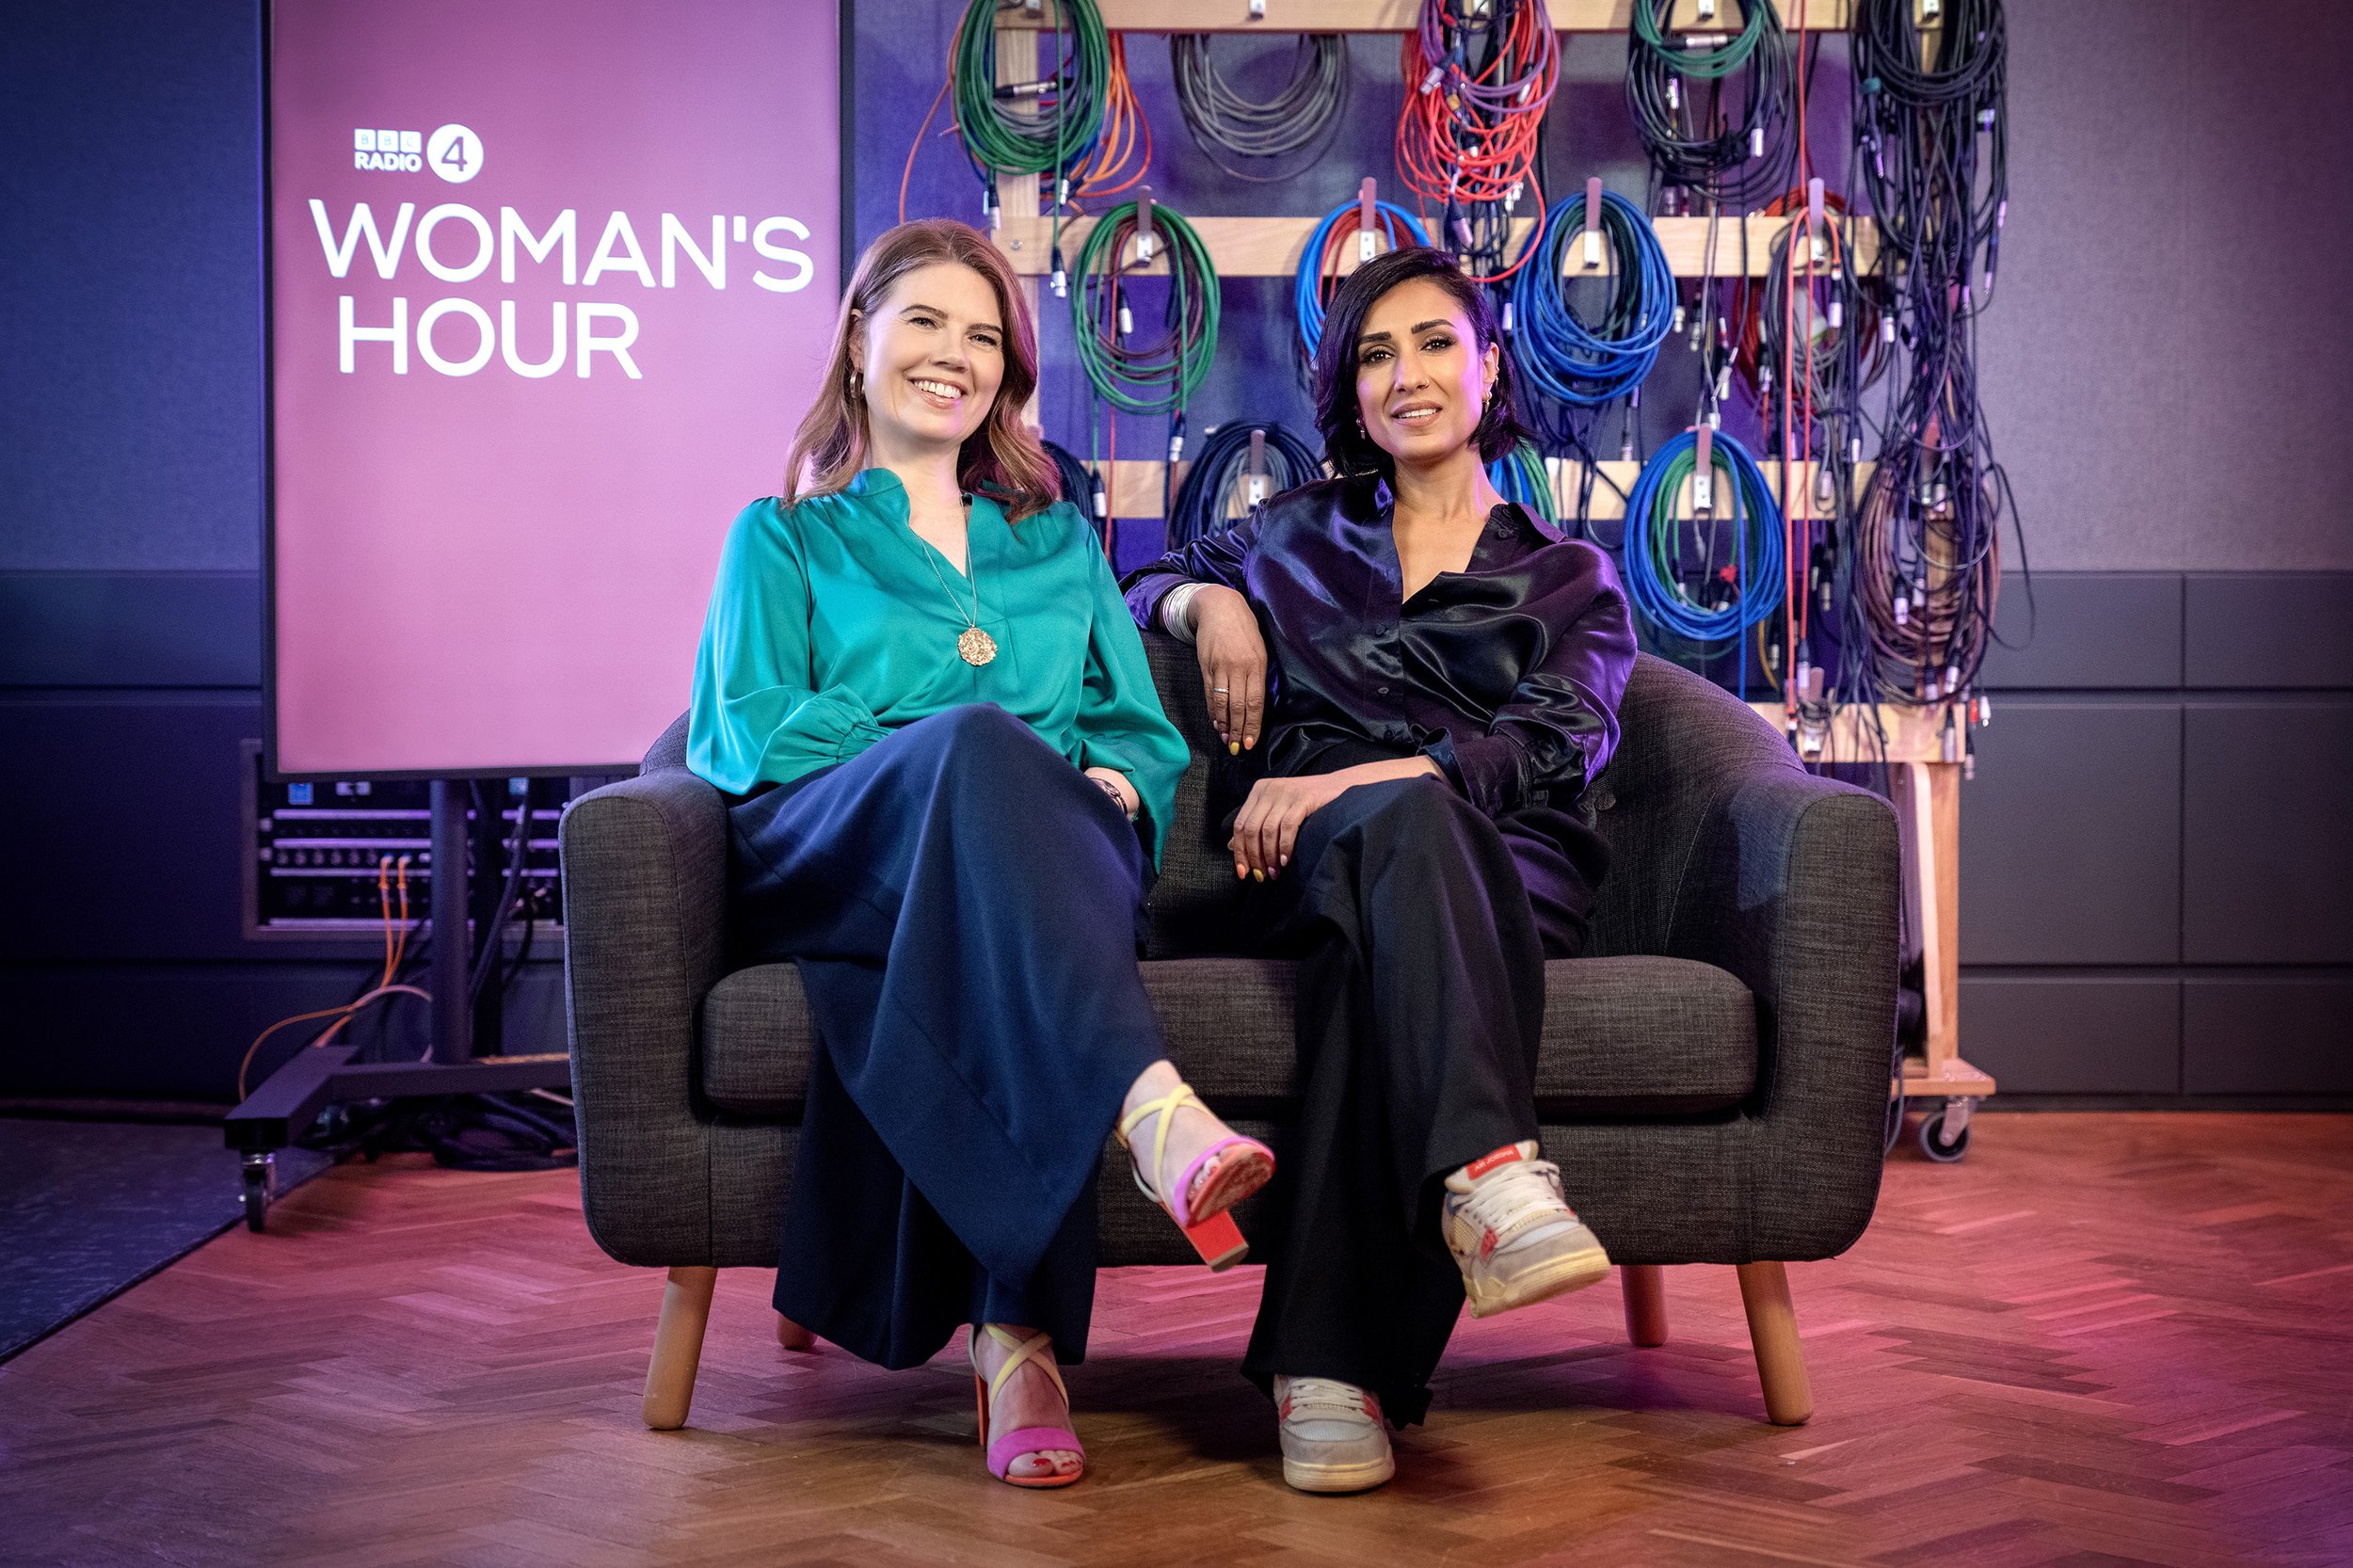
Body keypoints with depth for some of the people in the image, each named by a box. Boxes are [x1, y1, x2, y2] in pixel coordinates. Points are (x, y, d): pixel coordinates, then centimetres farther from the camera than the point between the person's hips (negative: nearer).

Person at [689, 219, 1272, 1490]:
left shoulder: (1059, 541, 33)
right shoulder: (784, 536, 24)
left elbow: (1142, 729, 23)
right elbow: (749, 735, 7)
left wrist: (1106, 786, -3)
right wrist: (953, 756, -8)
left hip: (1056, 851, 2)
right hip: (829, 858, -2)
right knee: (978, 741, -38)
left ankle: (1022, 1339, -50)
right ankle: (1153, 1113, -60)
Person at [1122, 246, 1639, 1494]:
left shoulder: (1570, 579, 21)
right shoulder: (1300, 535, 28)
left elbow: (1555, 747, 2)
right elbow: (1142, 586, 41)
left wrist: (1347, 779, -14)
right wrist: (1211, 598, 14)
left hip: (1507, 869, 0)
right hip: (1305, 863, 1)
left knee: (1373, 940, -39)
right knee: (1409, 818, -39)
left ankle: (1326, 1361, -51)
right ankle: (1491, 1169, -61)